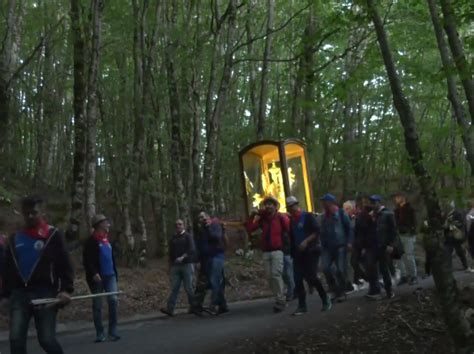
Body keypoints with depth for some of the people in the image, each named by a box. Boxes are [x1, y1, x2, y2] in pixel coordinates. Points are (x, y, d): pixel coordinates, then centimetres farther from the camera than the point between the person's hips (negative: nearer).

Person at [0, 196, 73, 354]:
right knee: (16, 339, -6)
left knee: (47, 339, -6)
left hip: (45, 293, -4)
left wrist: (66, 289, -14)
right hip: (19, 294, 4)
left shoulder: (53, 235, 1)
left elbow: (65, 265, -3)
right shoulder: (15, 238, 15)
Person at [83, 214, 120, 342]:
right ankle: (100, 333, 11)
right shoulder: (91, 241, -9)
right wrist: (93, 273, -26)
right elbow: (87, 260, -16)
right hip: (97, 277, -6)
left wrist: (115, 273, 18)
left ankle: (113, 331, 1)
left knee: (113, 300, -7)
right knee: (97, 305, 3)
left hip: (110, 276, 6)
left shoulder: (107, 239, 14)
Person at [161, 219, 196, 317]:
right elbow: (170, 251, 23)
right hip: (175, 266, 4)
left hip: (187, 264, -4)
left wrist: (182, 257, -24)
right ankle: (170, 309, -9)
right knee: (174, 288, -3)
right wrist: (171, 262, 11)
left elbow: (192, 250, -12)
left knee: (188, 287, -1)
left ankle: (193, 307, 12)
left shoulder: (188, 236, 1)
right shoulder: (173, 238, 16)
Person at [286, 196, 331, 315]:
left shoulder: (307, 216, -7)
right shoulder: (292, 220, 11)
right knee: (298, 279, -2)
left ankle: (325, 299, 10)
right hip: (298, 253, 6)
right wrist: (293, 251, 13)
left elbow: (316, 232, -14)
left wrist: (306, 241, -24)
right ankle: (302, 306, 4)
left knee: (311, 277, -11)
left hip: (311, 251, -6)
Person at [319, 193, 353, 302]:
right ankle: (335, 290, 7)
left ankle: (341, 292, 9)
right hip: (328, 247, 4)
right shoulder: (324, 217, 12)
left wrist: (349, 242, -12)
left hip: (340, 246, -4)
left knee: (341, 270, -4)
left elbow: (349, 228, -3)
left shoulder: (341, 213, -3)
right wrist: (322, 245, 12)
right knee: (325, 268, -9)